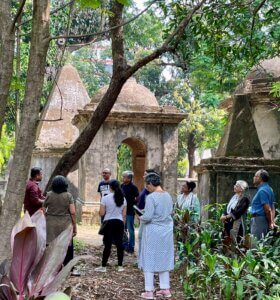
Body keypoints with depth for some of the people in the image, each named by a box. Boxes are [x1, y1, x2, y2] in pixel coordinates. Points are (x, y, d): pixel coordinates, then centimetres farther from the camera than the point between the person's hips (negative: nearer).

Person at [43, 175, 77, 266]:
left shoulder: (49, 195, 1)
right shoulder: (68, 196, -4)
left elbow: (43, 210, 5)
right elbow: (72, 212, -8)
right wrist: (74, 226, 0)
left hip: (51, 226, 2)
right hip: (65, 225, -2)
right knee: (67, 248, 7)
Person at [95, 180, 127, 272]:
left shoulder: (105, 198, -8)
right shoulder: (123, 199, 6)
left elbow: (101, 213, -8)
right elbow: (124, 214, 8)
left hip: (109, 222, -3)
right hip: (119, 222, 3)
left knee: (107, 245, 0)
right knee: (119, 244, 7)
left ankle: (103, 266, 5)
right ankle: (120, 266, 12)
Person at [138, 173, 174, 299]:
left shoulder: (151, 197, -18)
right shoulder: (168, 196, 4)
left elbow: (148, 217, -20)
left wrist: (140, 218, -1)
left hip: (153, 231, -7)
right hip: (166, 230, 7)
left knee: (150, 259, 4)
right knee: (164, 259, 16)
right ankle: (165, 288, 22)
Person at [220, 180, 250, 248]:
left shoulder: (244, 199, -8)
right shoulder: (234, 197, 17)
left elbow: (238, 212, -18)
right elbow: (227, 208, 14)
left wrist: (226, 217, -16)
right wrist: (223, 216, -5)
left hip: (237, 224, -8)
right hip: (228, 224, 8)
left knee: (236, 244, -8)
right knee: (226, 243, 4)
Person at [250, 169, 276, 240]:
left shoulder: (262, 190, -15)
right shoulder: (269, 189, 16)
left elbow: (267, 209, -19)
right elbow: (273, 208, 19)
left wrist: (270, 223, -8)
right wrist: (272, 222, 14)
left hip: (258, 219, -10)